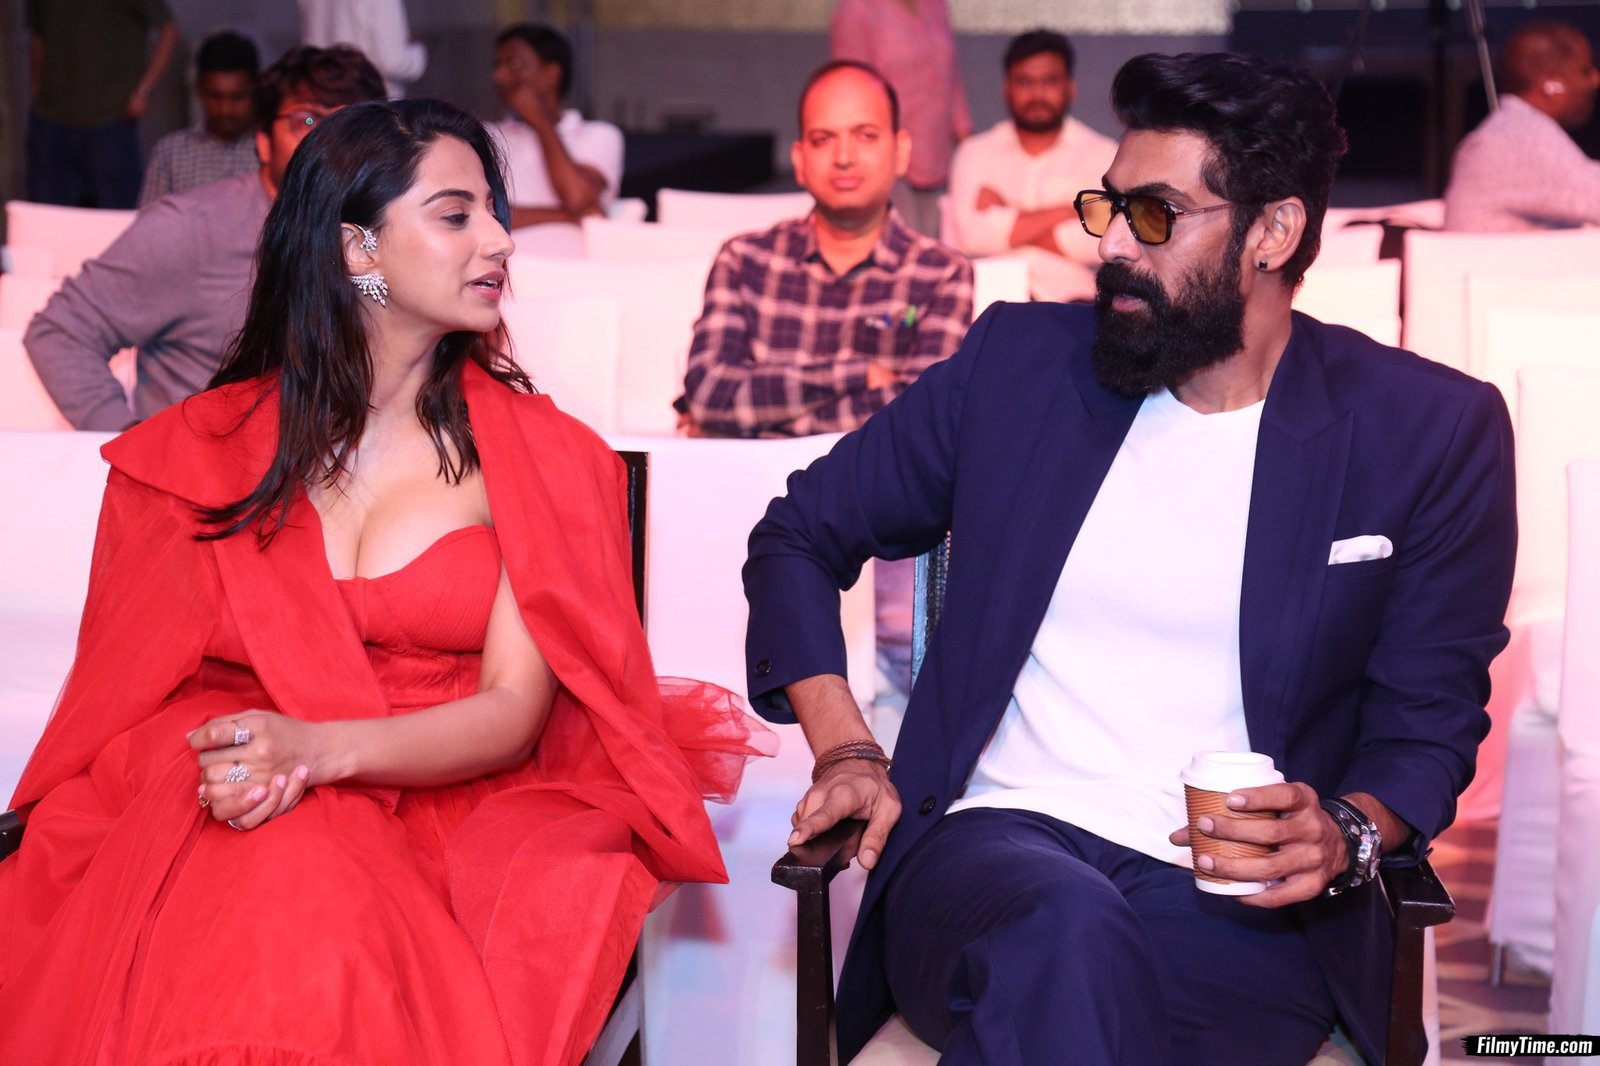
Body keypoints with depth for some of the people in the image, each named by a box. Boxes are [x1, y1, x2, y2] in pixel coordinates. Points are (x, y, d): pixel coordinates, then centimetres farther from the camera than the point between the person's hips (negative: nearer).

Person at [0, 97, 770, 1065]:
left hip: (455, 802, -1)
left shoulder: (535, 455, 7)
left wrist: (320, 749, -21)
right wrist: (242, 761, -16)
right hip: (247, 817, 2)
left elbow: (515, 710, -2)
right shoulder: (200, 450, 11)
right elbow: (136, 689, 9)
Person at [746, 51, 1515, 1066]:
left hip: (1241, 904, -1)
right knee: (1065, 934, -37)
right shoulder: (1019, 362, 9)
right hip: (999, 842, 2)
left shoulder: (1433, 432, 5)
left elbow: (1430, 718, 9)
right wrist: (844, 748, 4)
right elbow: (798, 536, 18)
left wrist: (1347, 833, -13)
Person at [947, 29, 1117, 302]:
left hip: (1072, 298, -1)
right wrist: (1066, 210, -5)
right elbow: (970, 235, -5)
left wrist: (1009, 225, -3)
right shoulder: (975, 152, 12)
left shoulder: (1102, 154, 9)